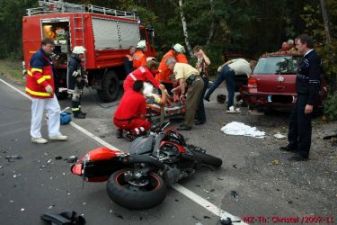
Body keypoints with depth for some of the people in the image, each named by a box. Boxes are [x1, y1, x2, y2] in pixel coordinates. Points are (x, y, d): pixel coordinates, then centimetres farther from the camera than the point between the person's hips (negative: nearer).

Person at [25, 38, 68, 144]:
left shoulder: (46, 56, 13)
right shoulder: (38, 57, -18)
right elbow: (36, 74, -28)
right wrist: (46, 85, -38)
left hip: (48, 89, 10)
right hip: (39, 90, -10)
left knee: (55, 110, 9)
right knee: (38, 114, 1)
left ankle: (54, 133, 17)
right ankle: (35, 136, 15)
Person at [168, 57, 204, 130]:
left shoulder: (177, 67, -1)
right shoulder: (181, 65, 27)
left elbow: (181, 81, -15)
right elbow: (185, 83, 26)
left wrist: (182, 93, -13)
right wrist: (176, 89, 31)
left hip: (195, 82, -10)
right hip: (199, 81, 10)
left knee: (190, 105, -5)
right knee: (194, 104, 16)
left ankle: (187, 125, -1)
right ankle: (188, 122, 25)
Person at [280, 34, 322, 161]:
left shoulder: (314, 58, -17)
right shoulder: (306, 58, 13)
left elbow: (315, 83, -22)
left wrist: (310, 103, -24)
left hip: (307, 97, -10)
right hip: (301, 95, 10)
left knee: (304, 124, -2)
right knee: (293, 120, 19)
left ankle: (303, 153, 10)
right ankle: (293, 145, 35)